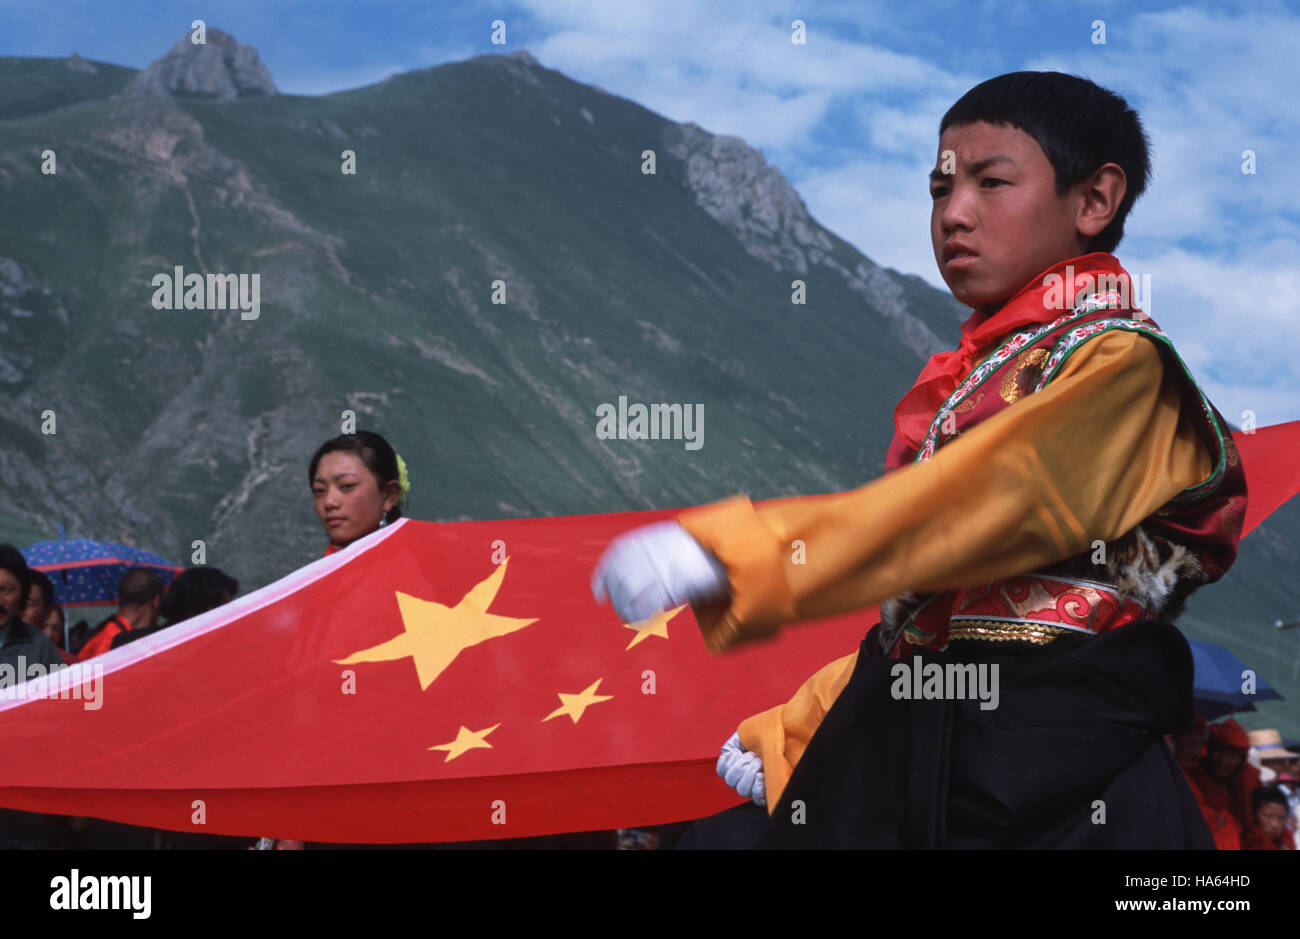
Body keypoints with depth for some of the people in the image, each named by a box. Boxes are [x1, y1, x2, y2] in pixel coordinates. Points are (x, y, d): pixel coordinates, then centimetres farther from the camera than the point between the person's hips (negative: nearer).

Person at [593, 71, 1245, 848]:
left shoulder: (1119, 364, -9)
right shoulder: (969, 376, 16)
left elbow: (973, 505, -23)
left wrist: (726, 554, -31)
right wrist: (793, 730, 13)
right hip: (894, 757, 7)